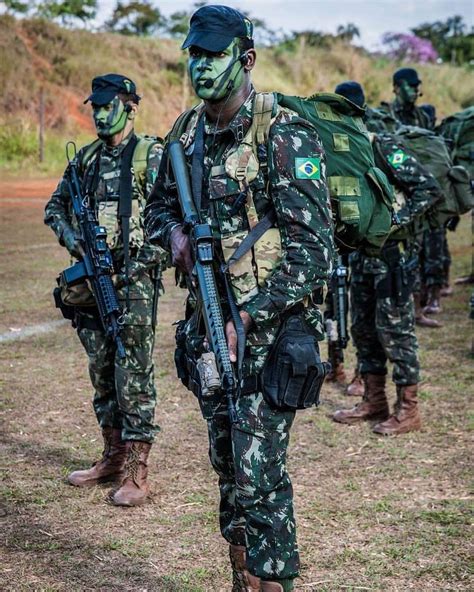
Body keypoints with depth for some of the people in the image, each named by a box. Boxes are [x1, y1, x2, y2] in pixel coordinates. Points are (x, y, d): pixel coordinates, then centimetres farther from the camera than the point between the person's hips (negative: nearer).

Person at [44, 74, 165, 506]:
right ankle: (113, 458, 24)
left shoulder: (151, 155, -5)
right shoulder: (86, 158, 14)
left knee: (133, 379, -6)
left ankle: (136, 473, -2)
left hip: (133, 281, -7)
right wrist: (73, 240, 3)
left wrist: (139, 264, -16)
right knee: (102, 376, 13)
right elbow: (55, 207, 22)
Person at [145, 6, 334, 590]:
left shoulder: (285, 135, -14)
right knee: (226, 461, 15)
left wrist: (248, 318, -22)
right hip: (209, 323, 7)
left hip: (270, 324, -7)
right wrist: (174, 233, -3)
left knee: (259, 471, -8)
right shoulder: (187, 132, 8)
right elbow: (158, 206, 22)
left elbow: (313, 248, -17)